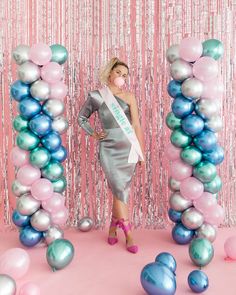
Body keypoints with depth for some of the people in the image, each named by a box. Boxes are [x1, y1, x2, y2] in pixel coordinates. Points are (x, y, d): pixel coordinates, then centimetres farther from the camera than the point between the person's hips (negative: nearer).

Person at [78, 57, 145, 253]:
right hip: (109, 149, -1)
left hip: (128, 148, 1)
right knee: (120, 190, -7)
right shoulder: (96, 96, 5)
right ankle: (128, 235, 5)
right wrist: (93, 134, 5)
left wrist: (142, 153, 0)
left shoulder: (129, 97, 4)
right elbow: (81, 118, 19)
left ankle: (113, 228, 26)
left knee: (121, 191, 6)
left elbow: (137, 125, 2)